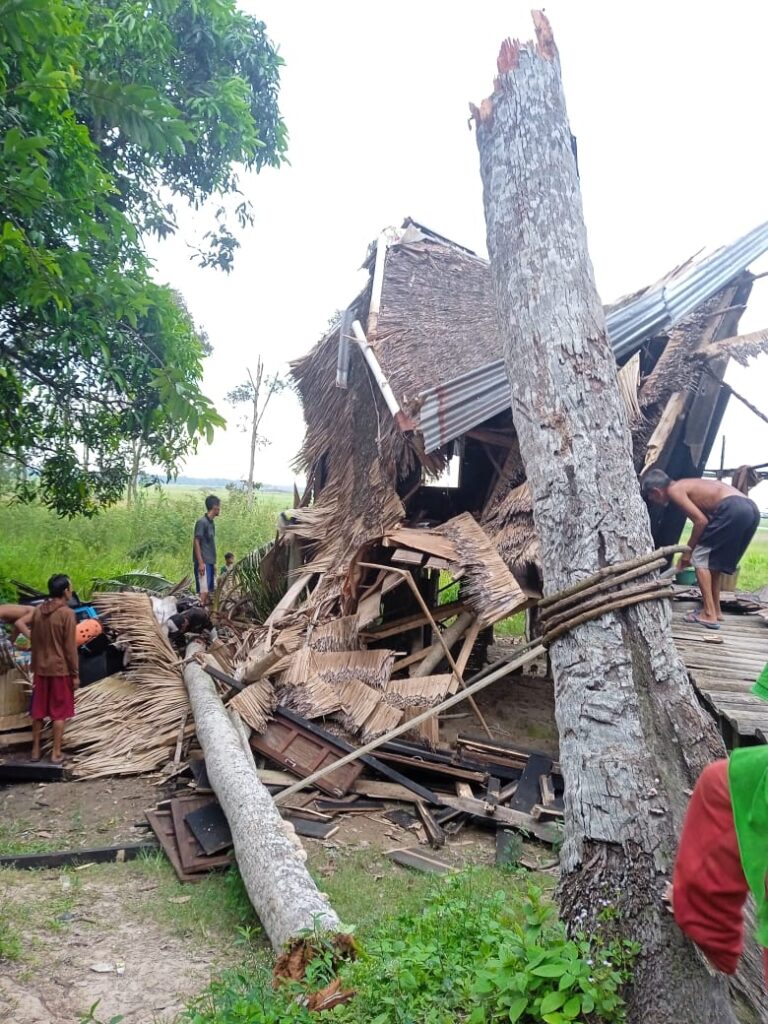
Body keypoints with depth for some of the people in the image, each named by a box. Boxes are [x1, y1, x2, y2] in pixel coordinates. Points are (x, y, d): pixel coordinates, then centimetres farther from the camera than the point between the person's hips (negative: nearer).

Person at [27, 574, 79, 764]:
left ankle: (36, 750, 21)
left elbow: (34, 643, 9)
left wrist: (34, 668, 18)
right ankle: (56, 754, 7)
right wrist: (75, 674, -8)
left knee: (38, 711, 13)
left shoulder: (38, 611, 3)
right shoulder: (67, 613, -15)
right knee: (59, 713, 3)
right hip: (60, 669, -6)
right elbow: (70, 647, -14)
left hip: (41, 669, 6)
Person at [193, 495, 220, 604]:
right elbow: (196, 542, -15)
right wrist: (201, 562, -20)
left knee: (209, 589, 9)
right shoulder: (202, 522, -11)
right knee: (204, 590, -10)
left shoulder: (211, 523, 15)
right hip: (203, 562, -9)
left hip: (210, 562, 9)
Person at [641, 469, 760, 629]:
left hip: (733, 509, -9)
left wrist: (688, 551, 5)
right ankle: (716, 611, 28)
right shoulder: (685, 486, 27)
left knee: (700, 557, 3)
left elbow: (701, 521, -6)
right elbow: (705, 518, 30)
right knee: (713, 559, 21)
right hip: (750, 509, 9)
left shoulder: (674, 490, 1)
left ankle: (709, 615, 0)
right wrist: (690, 549, 34)